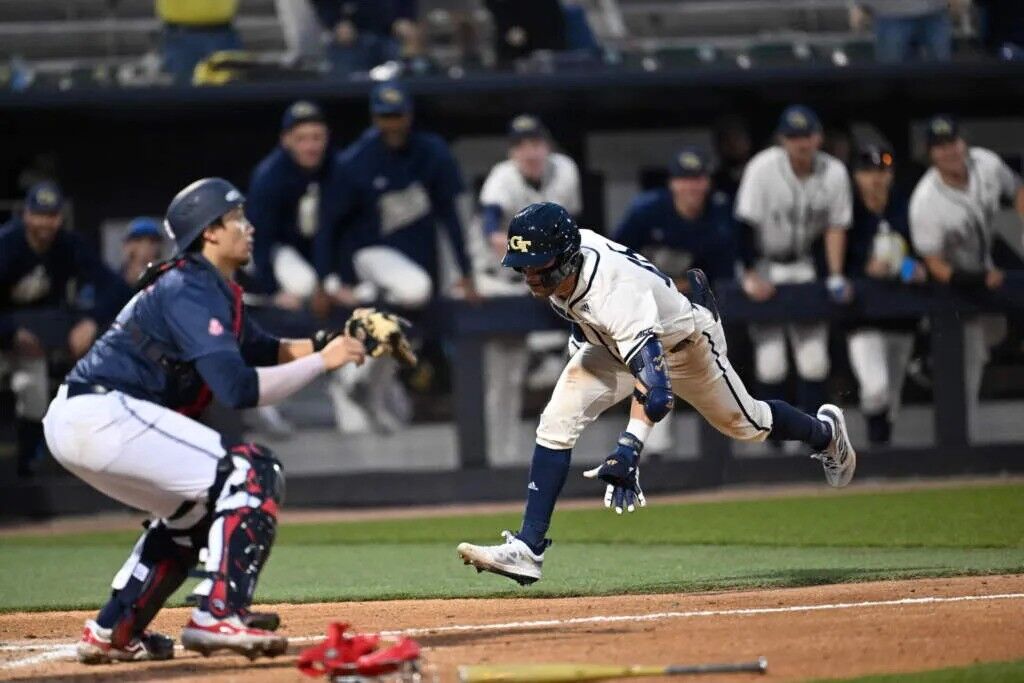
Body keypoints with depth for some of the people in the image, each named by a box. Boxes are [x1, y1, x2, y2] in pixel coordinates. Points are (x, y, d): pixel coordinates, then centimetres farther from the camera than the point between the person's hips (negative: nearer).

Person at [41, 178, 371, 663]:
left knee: (195, 506, 26)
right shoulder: (193, 292, -12)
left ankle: (114, 631, 23)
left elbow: (264, 350, 29)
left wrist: (330, 342, 12)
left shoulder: (211, 288, 20)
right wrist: (323, 361, -14)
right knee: (253, 473, -11)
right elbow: (239, 389, -22)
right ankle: (218, 616, -20)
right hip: (104, 417, -11)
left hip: (73, 421, 11)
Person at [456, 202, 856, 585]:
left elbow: (654, 386, -54)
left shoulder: (616, 294, -47)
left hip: (682, 343, -6)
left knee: (744, 423, 17)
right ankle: (527, 549, -18)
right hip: (611, 343, 6)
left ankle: (825, 432, 50)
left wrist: (627, 449, -66)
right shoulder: (557, 259, -25)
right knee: (557, 422, -16)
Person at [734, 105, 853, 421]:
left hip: (802, 266, 3)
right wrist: (751, 276, -21)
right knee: (771, 357, -11)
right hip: (762, 264, -3)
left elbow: (836, 227, -3)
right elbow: (746, 224, -18)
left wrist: (836, 277, -12)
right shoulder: (763, 168, -20)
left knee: (814, 356, -2)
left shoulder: (834, 172, -10)